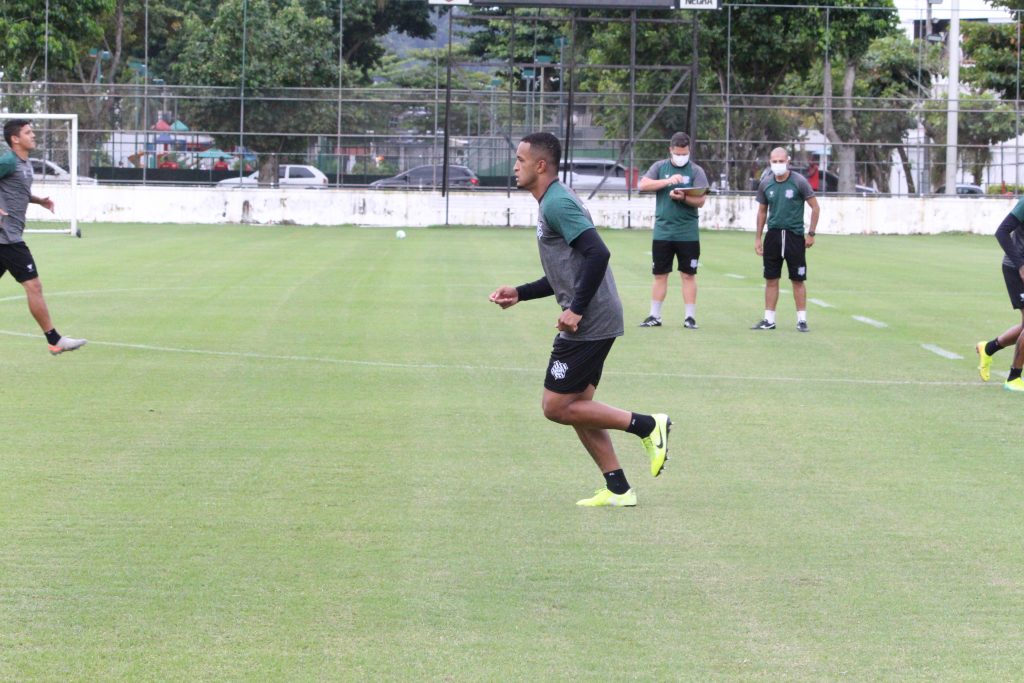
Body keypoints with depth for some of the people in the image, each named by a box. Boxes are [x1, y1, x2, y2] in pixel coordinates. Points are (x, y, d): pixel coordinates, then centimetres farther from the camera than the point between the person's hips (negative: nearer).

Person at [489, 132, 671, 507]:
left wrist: (576, 309, -24)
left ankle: (648, 426, -3)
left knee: (556, 406, -5)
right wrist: (519, 293, 21)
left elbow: (597, 254, -25)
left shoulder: (557, 204, -14)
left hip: (588, 323, -10)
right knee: (577, 406, 13)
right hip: (591, 322, 10)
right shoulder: (554, 202, 19)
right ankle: (618, 489, 14)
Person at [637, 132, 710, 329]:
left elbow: (701, 200, -5)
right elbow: (642, 185, -6)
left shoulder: (696, 171, 3)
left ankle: (690, 317, 5)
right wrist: (668, 181, -15)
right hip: (662, 230, 2)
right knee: (660, 275, 6)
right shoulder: (660, 167, 8)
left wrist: (683, 197, -24)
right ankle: (655, 316, 12)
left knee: (688, 275, 0)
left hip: (688, 233, -2)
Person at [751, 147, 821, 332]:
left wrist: (811, 234, -5)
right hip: (773, 235, 4)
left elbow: (815, 208, -2)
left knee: (798, 280, 0)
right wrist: (758, 238, 13)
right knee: (771, 279, 5)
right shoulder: (766, 184, 4)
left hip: (794, 235, -4)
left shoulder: (799, 182, -7)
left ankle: (801, 320, 7)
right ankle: (769, 320, 12)